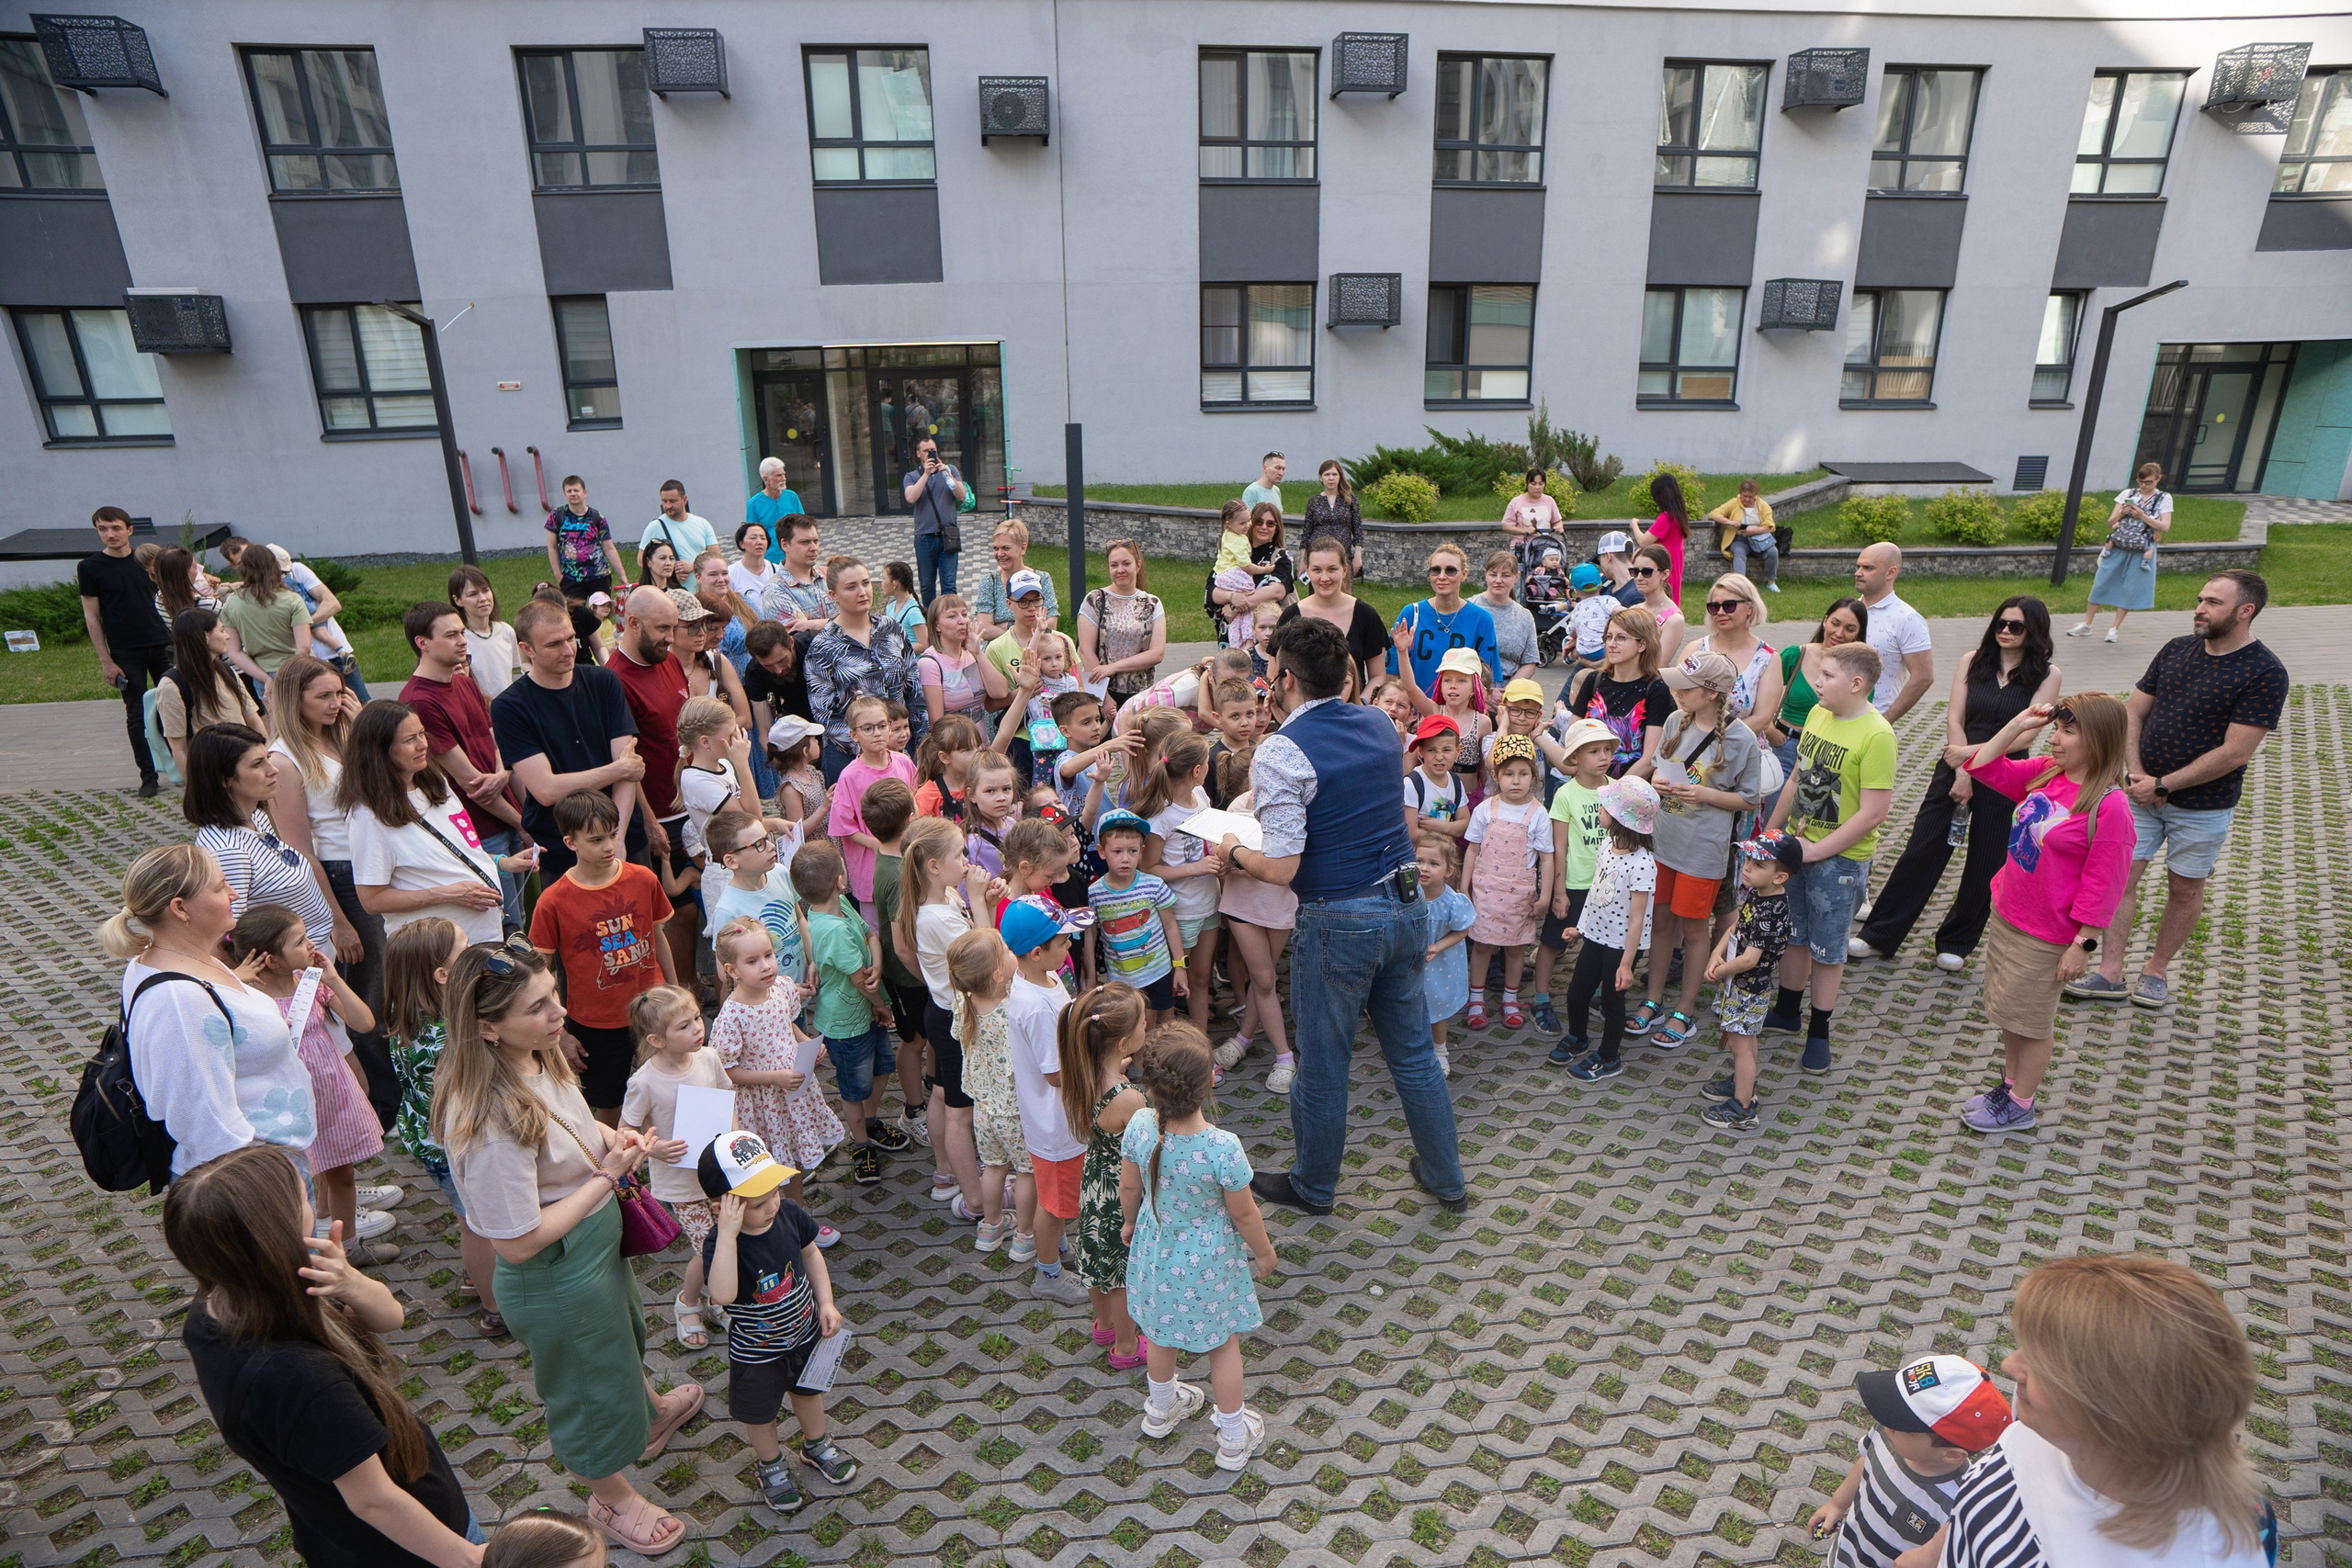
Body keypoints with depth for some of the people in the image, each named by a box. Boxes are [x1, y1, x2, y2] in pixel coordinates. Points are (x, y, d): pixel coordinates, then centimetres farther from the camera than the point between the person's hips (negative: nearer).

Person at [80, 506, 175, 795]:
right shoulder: (89, 567, 0)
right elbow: (91, 616, -1)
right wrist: (105, 660, -6)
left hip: (161, 644, 3)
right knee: (136, 715, 2)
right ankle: (148, 776, 7)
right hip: (125, 652, -2)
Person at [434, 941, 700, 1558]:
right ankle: (611, 1497, 49)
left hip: (599, 1241, 8)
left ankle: (651, 1414, 65)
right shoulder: (493, 1122, -39)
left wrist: (610, 1136, -11)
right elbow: (518, 1242, -30)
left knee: (623, 1340, 35)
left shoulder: (539, 1058, -13)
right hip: (558, 1280, -8)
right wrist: (609, 1175, -26)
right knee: (591, 1386, 20)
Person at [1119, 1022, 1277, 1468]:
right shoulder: (1222, 1147, -36)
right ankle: (1234, 1438, 43)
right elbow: (1243, 1214, -20)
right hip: (1208, 1263, -4)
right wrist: (1264, 1252, 0)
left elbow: (1128, 1188, -7)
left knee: (1161, 1332, 30)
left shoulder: (1139, 1126, -25)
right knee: (1223, 1345, 22)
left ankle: (1161, 1408, 57)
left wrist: (1131, 1223, 15)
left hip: (1156, 1250, 4)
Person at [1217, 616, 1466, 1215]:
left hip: (1338, 922, -7)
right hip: (1405, 902, 7)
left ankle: (1314, 1186, 34)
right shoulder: (1380, 723, 4)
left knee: (1323, 1065, 13)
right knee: (1413, 1052, 22)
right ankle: (1446, 1178, 36)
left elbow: (1282, 869, -21)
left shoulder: (1280, 753, -18)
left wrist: (1233, 851, 0)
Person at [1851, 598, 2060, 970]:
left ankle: (1955, 943, 24)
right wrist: (1963, 773, -12)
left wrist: (1974, 751, -17)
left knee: (1984, 865, 7)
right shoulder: (1973, 661, 3)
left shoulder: (2047, 675, -2)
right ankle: (1879, 935, 10)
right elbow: (1954, 719, -3)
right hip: (1955, 769, 1)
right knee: (1921, 852, 2)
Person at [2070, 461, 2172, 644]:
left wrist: (2142, 516, -15)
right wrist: (2121, 513, -14)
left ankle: (2115, 628, 8)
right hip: (2117, 547, 2)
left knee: (2130, 590, 0)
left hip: (2141, 552, -1)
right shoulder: (2127, 494, 7)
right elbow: (2111, 522, 6)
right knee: (2100, 584, 0)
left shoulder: (2164, 499, 4)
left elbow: (2165, 527, -5)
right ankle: (2087, 625, 8)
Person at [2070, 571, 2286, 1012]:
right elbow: (2133, 713, 5)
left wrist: (2162, 785, -17)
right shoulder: (2176, 650, 2)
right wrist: (2136, 773, -8)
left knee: (2185, 889, 10)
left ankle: (2155, 971, 26)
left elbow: (2234, 753, -19)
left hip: (2203, 806, -4)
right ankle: (2110, 974, 9)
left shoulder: (2265, 673, -15)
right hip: (2144, 791, 4)